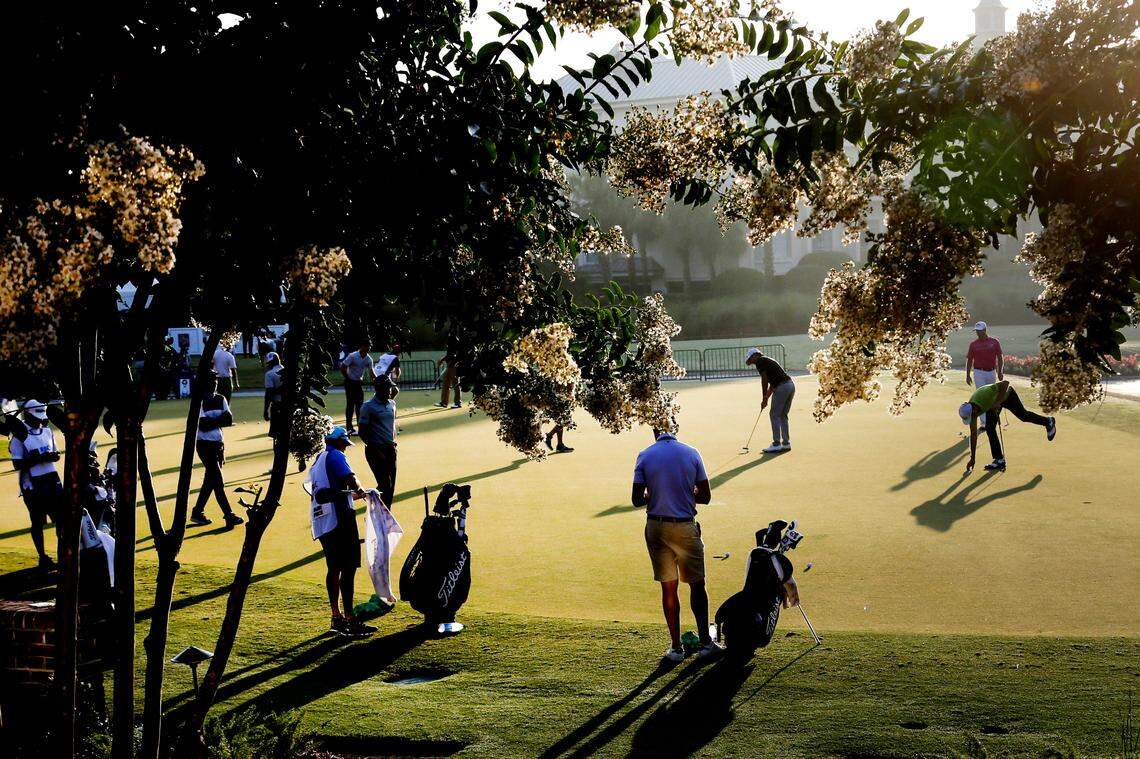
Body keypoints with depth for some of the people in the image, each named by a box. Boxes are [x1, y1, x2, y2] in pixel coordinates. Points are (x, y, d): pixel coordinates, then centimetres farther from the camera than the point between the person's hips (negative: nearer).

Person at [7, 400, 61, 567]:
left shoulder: (47, 431, 9)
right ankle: (42, 556, 14)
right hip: (32, 484, -6)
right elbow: (17, 465, -12)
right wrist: (38, 459, -23)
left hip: (52, 479, 6)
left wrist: (51, 456, -7)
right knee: (37, 522, 4)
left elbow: (56, 454, 16)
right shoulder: (19, 435, -11)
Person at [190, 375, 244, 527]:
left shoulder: (221, 399, 9)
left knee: (210, 480, 13)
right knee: (218, 481, -8)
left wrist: (212, 421, -17)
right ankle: (229, 515, -8)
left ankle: (197, 513, 25)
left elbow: (229, 420, -2)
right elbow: (202, 425, -20)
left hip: (218, 443, 7)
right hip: (205, 444, -7)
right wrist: (220, 420, -11)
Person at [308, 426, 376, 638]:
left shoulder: (317, 462, 23)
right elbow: (350, 479, -19)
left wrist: (350, 493, 32)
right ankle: (349, 619, -11)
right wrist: (359, 490, 1)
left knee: (333, 568, 16)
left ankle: (337, 617, 22)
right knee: (348, 567, -8)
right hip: (339, 517, -9)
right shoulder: (335, 456, -5)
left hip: (321, 521, 9)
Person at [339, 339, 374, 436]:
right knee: (350, 404, -6)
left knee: (360, 404, 8)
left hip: (359, 382, 6)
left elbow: (370, 372, 6)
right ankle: (349, 428, -2)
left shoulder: (368, 359, -2)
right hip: (350, 383, -6)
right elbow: (342, 367, -16)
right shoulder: (352, 356, -20)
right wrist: (348, 379, -10)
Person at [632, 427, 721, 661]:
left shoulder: (645, 456, -4)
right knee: (697, 584, 13)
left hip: (656, 527, 1)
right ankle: (705, 642, 15)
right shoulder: (691, 453, -3)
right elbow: (705, 496, 1)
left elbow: (637, 500, -4)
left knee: (668, 587, 8)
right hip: (685, 527, 0)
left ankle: (676, 647, 11)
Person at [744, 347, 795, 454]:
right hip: (790, 385, 9)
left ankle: (776, 444, 1)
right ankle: (786, 443, 17)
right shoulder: (768, 361, 27)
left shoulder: (760, 361, 0)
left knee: (774, 415, 0)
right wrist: (766, 398, 29)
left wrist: (764, 399, -2)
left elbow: (764, 379, -8)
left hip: (782, 387, -9)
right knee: (782, 415, 16)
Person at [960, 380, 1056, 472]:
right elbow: (973, 435, -17)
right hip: (992, 403, 4)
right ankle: (999, 459, -2)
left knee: (1023, 415, 14)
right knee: (989, 429, -11)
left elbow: (1005, 383, -38)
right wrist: (972, 458, -16)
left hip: (1006, 394, -4)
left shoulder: (985, 395, -45)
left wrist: (998, 402, -43)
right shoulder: (970, 410, -26)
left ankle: (1048, 422, 42)